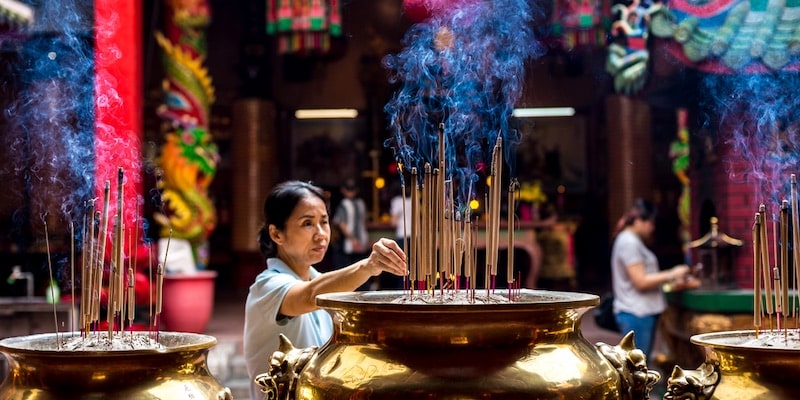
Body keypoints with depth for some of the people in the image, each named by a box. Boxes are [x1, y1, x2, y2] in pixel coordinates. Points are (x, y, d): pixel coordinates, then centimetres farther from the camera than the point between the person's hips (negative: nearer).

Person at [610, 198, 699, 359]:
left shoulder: (633, 241, 19)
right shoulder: (629, 242, -13)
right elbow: (641, 282, -18)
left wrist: (675, 284, 16)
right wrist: (672, 274, -10)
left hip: (643, 312, 11)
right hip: (636, 315, -11)